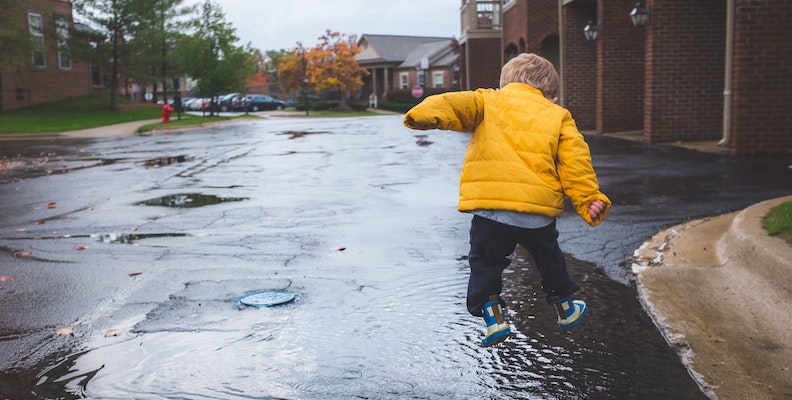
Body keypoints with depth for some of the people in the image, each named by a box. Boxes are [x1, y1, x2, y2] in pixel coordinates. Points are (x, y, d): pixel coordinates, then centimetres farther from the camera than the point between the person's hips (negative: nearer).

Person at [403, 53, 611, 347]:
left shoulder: (487, 100, 14)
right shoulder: (558, 116, 17)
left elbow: (457, 104, -7)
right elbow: (576, 163, 8)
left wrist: (429, 114, -24)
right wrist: (589, 199, 9)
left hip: (488, 207, -2)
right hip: (539, 209, 2)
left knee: (485, 262, 18)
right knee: (548, 257, 27)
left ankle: (492, 317, 8)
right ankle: (565, 308, 43)